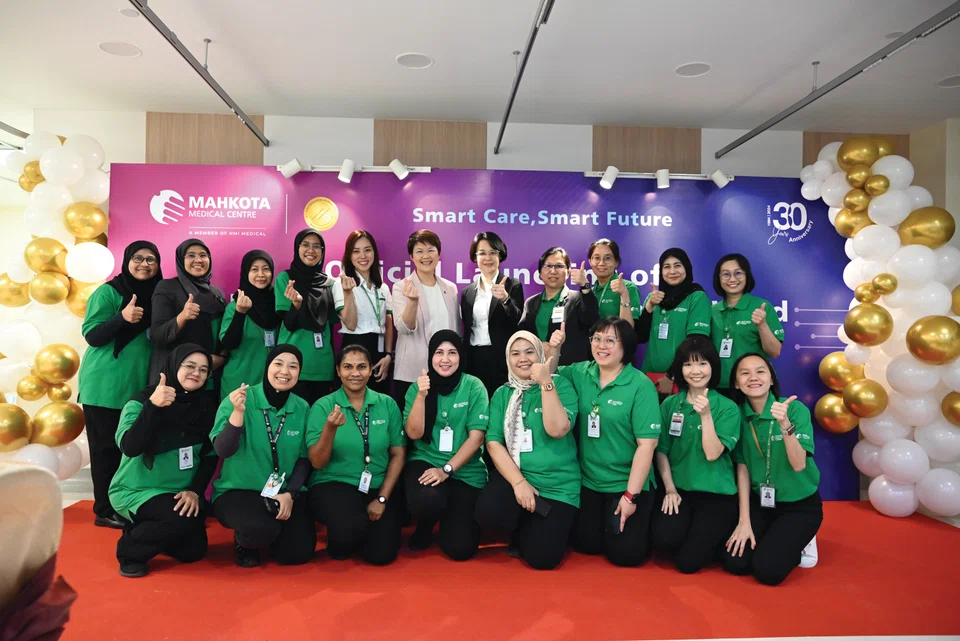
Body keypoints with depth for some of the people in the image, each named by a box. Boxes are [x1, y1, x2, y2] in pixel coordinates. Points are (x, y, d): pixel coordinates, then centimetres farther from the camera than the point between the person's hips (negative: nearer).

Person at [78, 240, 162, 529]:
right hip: (106, 386, -5)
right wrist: (123, 317, -28)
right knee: (107, 448, 3)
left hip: (141, 387, 5)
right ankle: (105, 510, 12)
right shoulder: (108, 292, -8)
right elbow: (92, 335, -13)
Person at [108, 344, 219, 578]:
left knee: (193, 550, 0)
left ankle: (145, 530, 27)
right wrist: (153, 406, -41)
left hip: (182, 493, 6)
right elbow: (129, 447, -31)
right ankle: (130, 549, -2)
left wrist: (195, 491, -13)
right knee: (180, 519, -31)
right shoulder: (142, 401, -15)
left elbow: (210, 455, 1)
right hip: (137, 490, -5)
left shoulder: (206, 405, -2)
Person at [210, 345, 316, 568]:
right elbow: (223, 451, -17)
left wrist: (290, 494, -10)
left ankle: (271, 530, 23)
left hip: (285, 493, 4)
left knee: (299, 553, -12)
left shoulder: (302, 408, 0)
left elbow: (305, 458, 4)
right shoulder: (240, 399, -11)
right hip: (237, 491, -3)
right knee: (261, 530, -33)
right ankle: (244, 543, 5)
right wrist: (238, 412, -31)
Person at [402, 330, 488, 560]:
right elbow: (414, 433, -8)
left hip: (466, 471, 0)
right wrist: (422, 395, -20)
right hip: (425, 462, 1)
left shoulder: (474, 387, -4)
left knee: (459, 548, -13)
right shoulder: (418, 387, 1)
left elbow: (476, 437, -7)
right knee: (425, 501, -35)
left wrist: (446, 470, -15)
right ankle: (425, 527, 5)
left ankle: (452, 517, 25)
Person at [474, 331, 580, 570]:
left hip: (557, 484, -2)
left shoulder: (561, 385, -3)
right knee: (488, 513, -28)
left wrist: (546, 384, -21)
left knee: (541, 557, -15)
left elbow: (557, 430, -18)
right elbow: (493, 442, -2)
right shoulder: (502, 394, 8)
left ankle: (537, 527, 21)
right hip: (513, 476, 3)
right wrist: (518, 482, -14)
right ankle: (522, 528, 7)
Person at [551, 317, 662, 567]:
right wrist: (553, 349, -11)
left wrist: (630, 496, -17)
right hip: (588, 480, 4)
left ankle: (643, 522, 29)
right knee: (586, 544, 10)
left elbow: (646, 444, -17)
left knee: (624, 553, -1)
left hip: (627, 483, -4)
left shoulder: (641, 385, -17)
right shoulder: (580, 373, -3)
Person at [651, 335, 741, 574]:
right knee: (663, 541, -22)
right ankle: (696, 532, 12)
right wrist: (669, 489, -5)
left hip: (716, 493, -2)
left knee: (688, 561, -13)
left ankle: (717, 536, 18)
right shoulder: (669, 404, 3)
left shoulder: (728, 408, -6)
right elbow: (661, 450, 5)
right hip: (679, 490, 3)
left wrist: (706, 414, -23)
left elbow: (712, 453, -14)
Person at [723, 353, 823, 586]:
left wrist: (785, 425, -42)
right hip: (759, 502, 3)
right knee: (734, 562, -11)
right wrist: (744, 520, -8)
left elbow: (798, 465, -26)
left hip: (800, 505, -3)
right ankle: (773, 539, 18)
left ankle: (797, 543, 14)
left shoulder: (795, 409, -18)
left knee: (767, 570, -17)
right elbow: (742, 469, -4)